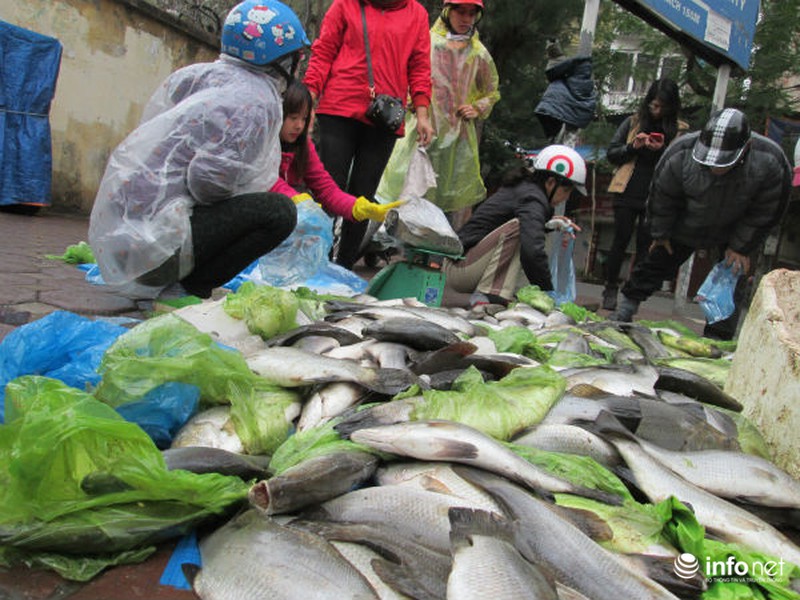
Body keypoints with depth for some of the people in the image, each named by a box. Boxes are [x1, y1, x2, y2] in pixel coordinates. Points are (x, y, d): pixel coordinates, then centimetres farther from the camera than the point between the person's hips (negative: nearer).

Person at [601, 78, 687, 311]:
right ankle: (611, 289, 16)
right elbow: (611, 153, 8)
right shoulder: (633, 123, 8)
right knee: (621, 241, 4)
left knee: (645, 244, 2)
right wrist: (632, 147, -10)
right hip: (628, 193, 0)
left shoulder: (680, 130, 5)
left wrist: (662, 150, -14)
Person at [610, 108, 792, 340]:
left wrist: (741, 248, -12)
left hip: (735, 231, 0)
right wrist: (660, 234, -5)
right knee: (657, 262, 6)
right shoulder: (681, 154, -34)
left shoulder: (770, 162, -33)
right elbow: (663, 199, -15)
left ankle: (718, 340, 13)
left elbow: (764, 214, -16)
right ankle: (623, 313, 23)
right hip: (687, 224, 0)